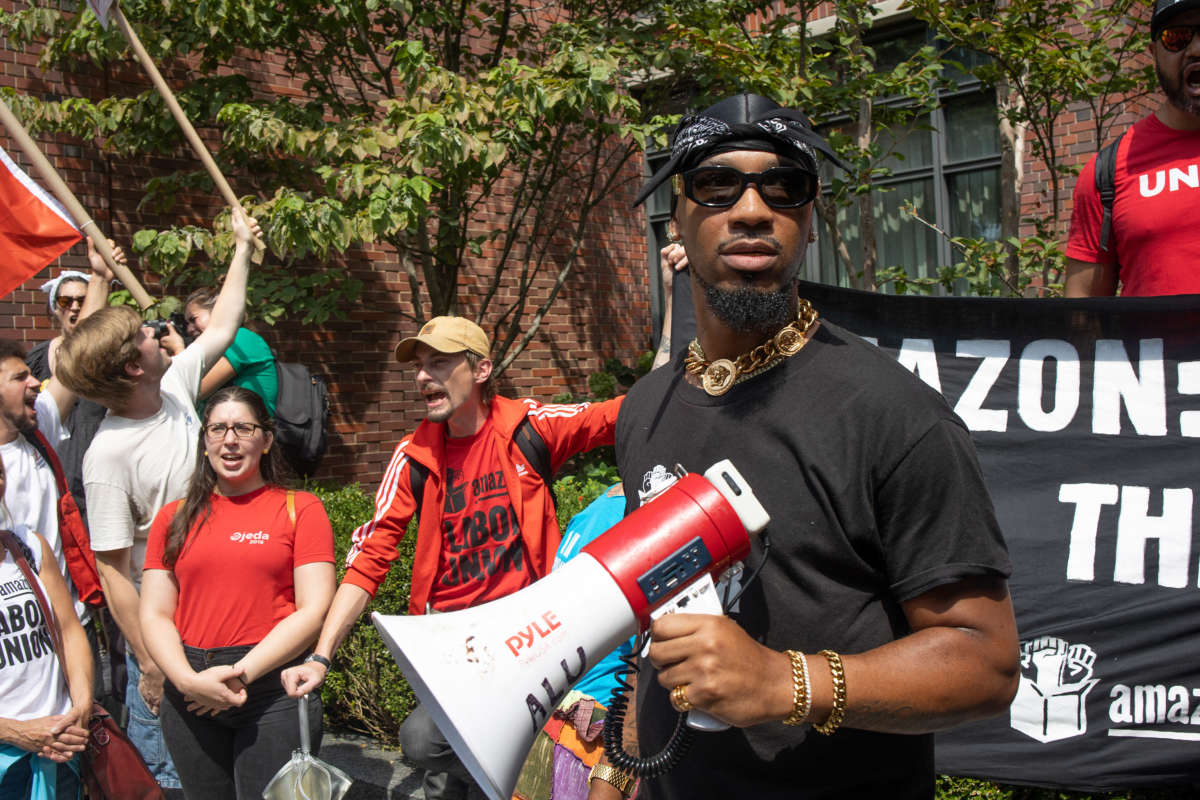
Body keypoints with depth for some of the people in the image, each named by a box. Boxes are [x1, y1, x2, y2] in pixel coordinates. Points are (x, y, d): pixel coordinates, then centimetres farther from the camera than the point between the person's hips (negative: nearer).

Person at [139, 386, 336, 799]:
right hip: (190, 696, 3)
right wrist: (188, 680, -11)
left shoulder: (301, 509, 2)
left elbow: (314, 609, -6)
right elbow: (155, 615, 6)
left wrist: (241, 673, -13)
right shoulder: (175, 517, 12)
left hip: (274, 689, -3)